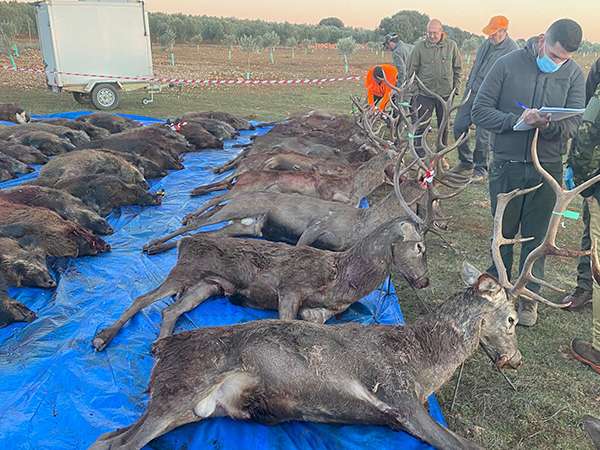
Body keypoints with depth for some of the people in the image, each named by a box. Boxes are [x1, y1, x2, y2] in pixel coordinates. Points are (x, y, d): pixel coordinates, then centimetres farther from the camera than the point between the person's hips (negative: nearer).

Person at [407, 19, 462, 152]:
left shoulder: (451, 45, 1)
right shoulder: (420, 46, -5)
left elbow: (458, 68, 10)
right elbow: (412, 70, 1)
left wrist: (456, 87, 5)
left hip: (445, 93, 2)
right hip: (425, 93, -2)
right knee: (421, 124, -1)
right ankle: (419, 153, 10)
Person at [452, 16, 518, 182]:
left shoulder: (513, 51, -12)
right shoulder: (486, 44, 10)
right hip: (472, 93, 8)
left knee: (482, 135, -3)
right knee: (458, 126, 8)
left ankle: (480, 169, 15)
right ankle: (466, 162, 24)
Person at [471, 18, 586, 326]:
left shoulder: (574, 75, 0)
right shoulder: (508, 64, -5)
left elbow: (573, 124, -6)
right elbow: (480, 110, -7)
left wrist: (548, 124, -28)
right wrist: (516, 120, -22)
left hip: (547, 168, 1)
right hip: (507, 165, -1)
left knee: (536, 236, 10)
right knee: (503, 232, 12)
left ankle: (529, 297, 26)